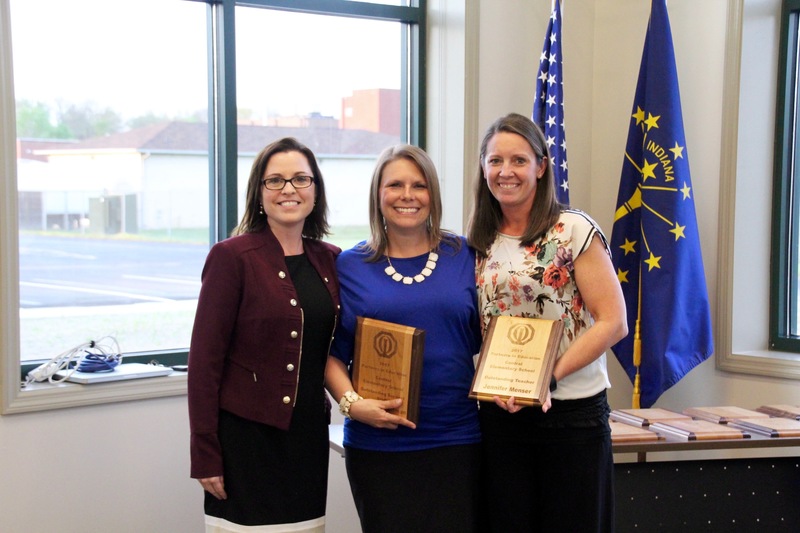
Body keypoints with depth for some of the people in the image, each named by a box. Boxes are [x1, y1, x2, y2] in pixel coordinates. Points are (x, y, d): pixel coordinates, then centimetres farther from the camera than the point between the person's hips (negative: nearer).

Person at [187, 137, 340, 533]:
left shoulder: (331, 261, 7)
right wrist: (205, 455, -13)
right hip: (247, 437, -5)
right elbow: (205, 359, -11)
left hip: (308, 436, 5)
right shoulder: (232, 257, -9)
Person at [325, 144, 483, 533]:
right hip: (378, 440, -1)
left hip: (457, 439, 1)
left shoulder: (463, 256, 6)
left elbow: (485, 339, 11)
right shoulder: (350, 266, 3)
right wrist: (352, 403, -11)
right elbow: (332, 352, 4)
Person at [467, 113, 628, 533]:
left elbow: (613, 322, -12)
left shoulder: (573, 230, -8)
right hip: (500, 413, 4)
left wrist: (547, 376, -20)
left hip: (571, 410, -4)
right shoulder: (479, 243, 7)